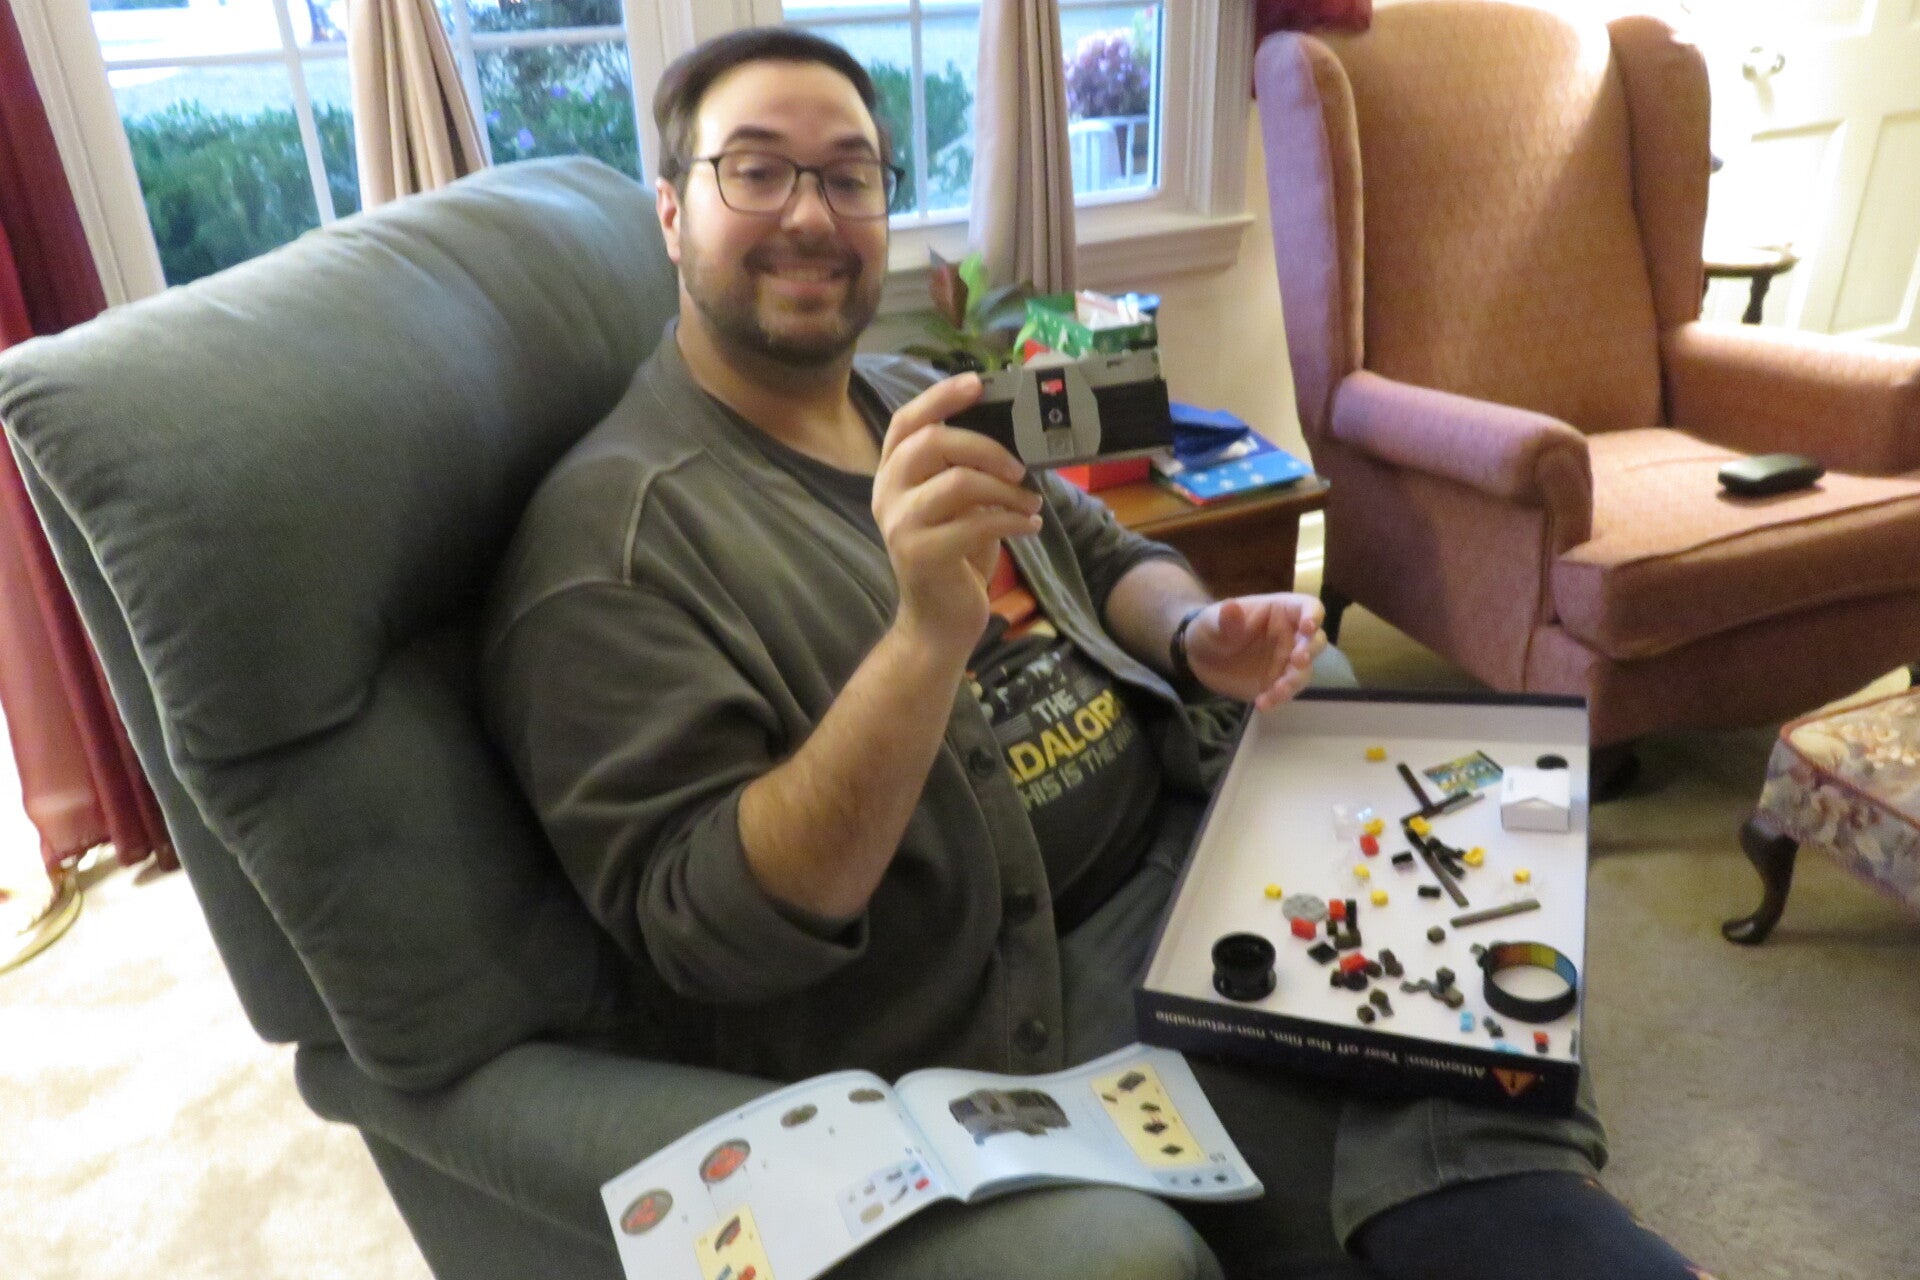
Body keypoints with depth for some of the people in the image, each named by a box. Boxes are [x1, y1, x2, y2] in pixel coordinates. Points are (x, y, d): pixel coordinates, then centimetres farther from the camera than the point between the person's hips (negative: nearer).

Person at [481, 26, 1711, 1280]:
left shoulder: (914, 401, 11)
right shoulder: (616, 532, -13)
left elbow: (1105, 554, 20)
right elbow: (705, 932, -19)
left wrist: (1197, 632, -4)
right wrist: (928, 636, -33)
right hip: (1011, 1002, -7)